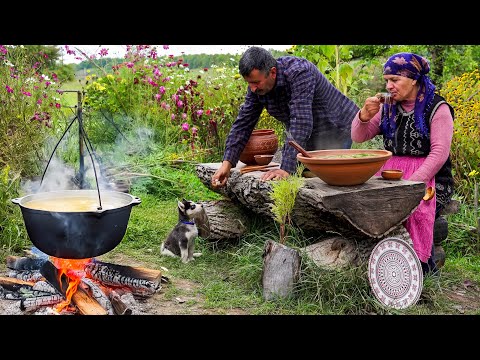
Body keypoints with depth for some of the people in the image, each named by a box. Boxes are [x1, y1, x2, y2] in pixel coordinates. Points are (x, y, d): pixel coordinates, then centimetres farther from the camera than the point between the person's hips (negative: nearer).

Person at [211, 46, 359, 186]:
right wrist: (227, 163, -18)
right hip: (312, 140, 6)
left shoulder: (299, 73, -34)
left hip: (339, 132, -6)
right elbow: (243, 124, -7)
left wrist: (286, 169, -46)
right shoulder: (256, 87, -12)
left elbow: (300, 124, -41)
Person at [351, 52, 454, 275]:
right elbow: (358, 137, 12)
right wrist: (365, 115, -9)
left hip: (430, 177, -4)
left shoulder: (437, 108, -2)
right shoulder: (387, 107, 12)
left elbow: (439, 153, -11)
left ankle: (425, 269, -14)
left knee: (413, 210, -33)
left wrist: (412, 183, -21)